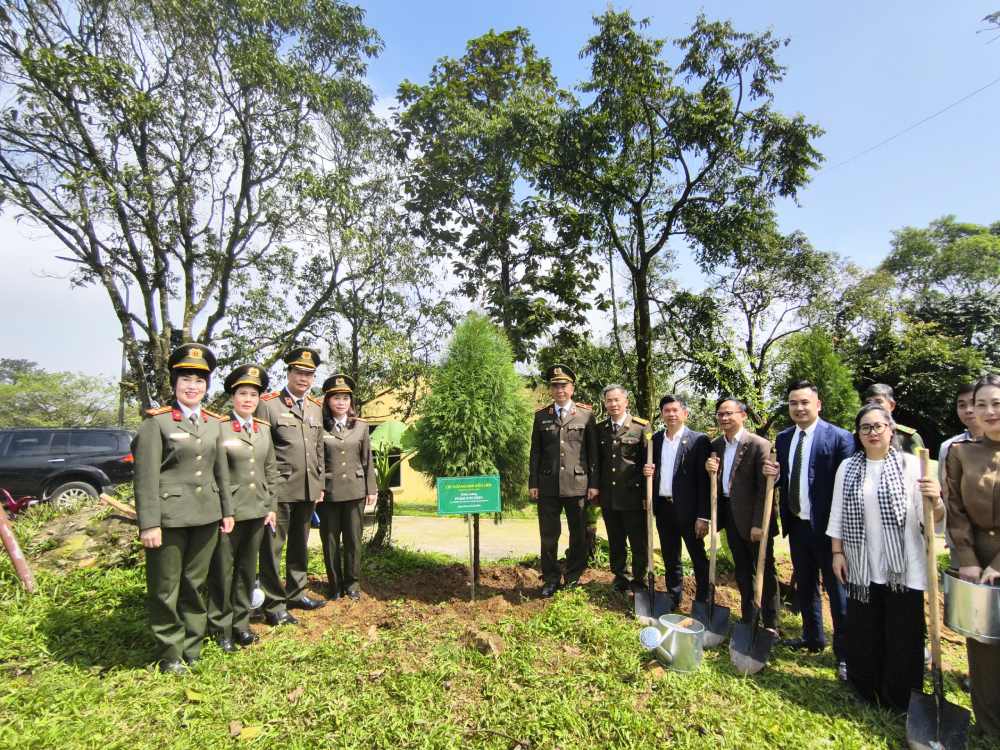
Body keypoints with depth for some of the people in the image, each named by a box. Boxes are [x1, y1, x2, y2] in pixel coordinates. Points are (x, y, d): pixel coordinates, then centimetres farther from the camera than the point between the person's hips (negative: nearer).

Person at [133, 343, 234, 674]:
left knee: (195, 584, 17)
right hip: (169, 518, -4)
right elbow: (146, 476, -12)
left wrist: (227, 511, 12)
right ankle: (171, 653, 28)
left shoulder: (214, 422, 8)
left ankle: (192, 647, 33)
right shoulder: (156, 421, -8)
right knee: (165, 590, 10)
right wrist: (148, 524, -15)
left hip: (206, 516, 5)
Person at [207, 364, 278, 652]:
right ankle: (221, 627, 24)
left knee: (247, 569, 15)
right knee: (222, 571, 7)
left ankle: (241, 622, 29)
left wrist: (271, 507, 8)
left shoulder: (264, 429, 8)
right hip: (227, 512, -4)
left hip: (257, 511, 5)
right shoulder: (219, 428, -7)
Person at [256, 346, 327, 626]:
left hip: (308, 490, 6)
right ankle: (273, 605, 17)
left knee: (300, 543, 18)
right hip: (279, 489, -6)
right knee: (273, 546, 4)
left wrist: (320, 484, 13)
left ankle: (296, 593, 33)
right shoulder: (268, 404, -6)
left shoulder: (316, 407, 11)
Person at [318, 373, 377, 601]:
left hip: (355, 491, 2)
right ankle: (335, 586, 25)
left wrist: (372, 490, 6)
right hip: (328, 492, -1)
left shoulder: (361, 426, 5)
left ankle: (352, 584, 25)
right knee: (330, 541, 9)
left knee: (353, 540, 9)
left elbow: (367, 460, 7)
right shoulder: (320, 428, -3)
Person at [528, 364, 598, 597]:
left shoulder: (586, 415, 3)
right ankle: (551, 579, 24)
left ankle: (573, 578, 27)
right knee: (548, 535, 8)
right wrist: (533, 483, 3)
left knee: (578, 534, 10)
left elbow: (593, 452, 2)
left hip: (578, 484, -1)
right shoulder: (541, 416, 7)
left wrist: (594, 484, -2)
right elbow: (535, 453, 8)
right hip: (548, 486, 1)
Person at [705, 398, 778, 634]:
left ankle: (770, 625, 19)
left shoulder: (759, 445, -15)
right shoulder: (716, 445, 6)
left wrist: (759, 524, -19)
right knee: (742, 570, 19)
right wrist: (710, 470, -11)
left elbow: (764, 488, -17)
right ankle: (747, 618, 33)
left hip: (753, 517, -7)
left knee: (764, 570, 6)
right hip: (729, 515, 7)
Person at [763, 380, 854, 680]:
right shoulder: (783, 438, 7)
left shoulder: (839, 438, -12)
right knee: (804, 585, 19)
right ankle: (813, 637, 37)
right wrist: (774, 474, -10)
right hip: (796, 524, 6)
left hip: (827, 526, -6)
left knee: (837, 589, 6)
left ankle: (845, 653, 21)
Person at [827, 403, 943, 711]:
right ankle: (866, 691, 32)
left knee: (903, 636, 8)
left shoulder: (911, 464, -5)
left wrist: (936, 500, -29)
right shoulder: (847, 467, 3)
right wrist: (837, 552, 4)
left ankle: (900, 700, 28)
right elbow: (838, 515, 6)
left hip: (903, 568, -2)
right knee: (863, 633, 13)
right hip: (861, 568, 2)